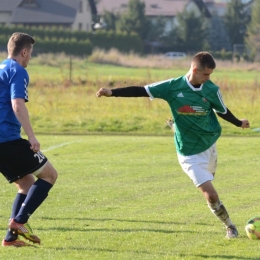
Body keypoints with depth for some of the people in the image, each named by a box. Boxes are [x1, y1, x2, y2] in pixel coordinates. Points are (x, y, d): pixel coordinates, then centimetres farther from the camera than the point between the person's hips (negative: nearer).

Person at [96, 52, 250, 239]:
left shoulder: (211, 90, -7)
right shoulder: (173, 87, -15)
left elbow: (222, 111, 12)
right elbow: (141, 91, -13)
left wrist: (239, 123, 26)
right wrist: (112, 93, -19)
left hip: (210, 146, 3)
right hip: (189, 154, -3)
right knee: (210, 194, -10)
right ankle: (230, 227, 8)